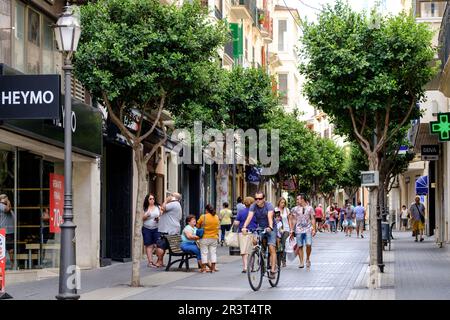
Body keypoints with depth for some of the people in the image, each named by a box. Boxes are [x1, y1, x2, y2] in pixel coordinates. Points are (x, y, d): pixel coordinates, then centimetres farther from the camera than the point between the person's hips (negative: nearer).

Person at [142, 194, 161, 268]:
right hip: (147, 229, -1)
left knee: (157, 245, -9)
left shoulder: (158, 207, 9)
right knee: (149, 245, -2)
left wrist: (159, 219, -8)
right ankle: (150, 261, 0)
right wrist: (145, 216, -15)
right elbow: (141, 218, 4)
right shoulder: (145, 208, 5)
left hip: (156, 228, 1)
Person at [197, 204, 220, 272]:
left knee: (204, 253, 3)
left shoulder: (203, 217, -11)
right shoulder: (216, 217, 2)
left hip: (205, 238, -4)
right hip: (214, 238, 4)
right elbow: (217, 227, 11)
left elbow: (198, 226, -4)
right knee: (213, 252, 10)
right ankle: (213, 268, 10)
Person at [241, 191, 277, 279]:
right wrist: (244, 227, -41)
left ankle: (272, 270, -11)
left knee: (272, 248, -14)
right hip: (260, 227, 4)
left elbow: (270, 217, -34)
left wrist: (270, 227, -53)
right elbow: (249, 217, -24)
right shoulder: (253, 206, -10)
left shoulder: (269, 205, -19)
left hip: (270, 228, -4)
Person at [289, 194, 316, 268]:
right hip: (299, 230, 1)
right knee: (300, 246, 0)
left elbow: (313, 219, 7)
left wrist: (314, 229, -1)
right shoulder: (295, 209, 8)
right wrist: (292, 230, 5)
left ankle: (308, 259, 9)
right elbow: (294, 220, 9)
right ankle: (301, 262, 7)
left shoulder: (310, 208, 6)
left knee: (308, 245, -13)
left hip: (308, 230, -1)